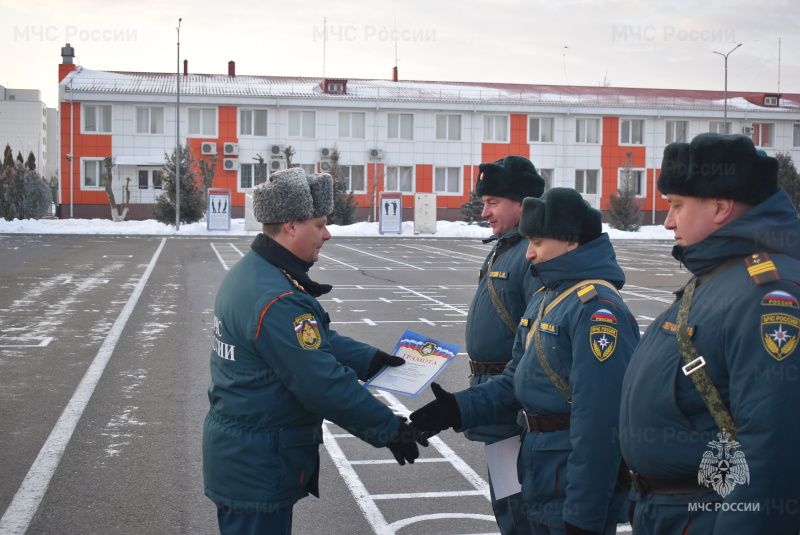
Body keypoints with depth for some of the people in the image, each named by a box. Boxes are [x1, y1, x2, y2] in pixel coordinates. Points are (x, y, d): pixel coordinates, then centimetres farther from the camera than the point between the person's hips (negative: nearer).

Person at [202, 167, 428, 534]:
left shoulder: (249, 271, 5)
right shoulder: (277, 300, -28)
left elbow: (317, 338, 12)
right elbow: (325, 384, -26)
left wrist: (372, 359, 3)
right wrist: (390, 430, -16)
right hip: (259, 468, -10)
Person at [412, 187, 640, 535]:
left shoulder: (597, 307, -21)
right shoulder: (543, 299, 10)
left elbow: (598, 421, -25)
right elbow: (517, 380, 14)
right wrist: (459, 408, -1)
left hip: (573, 492, -9)